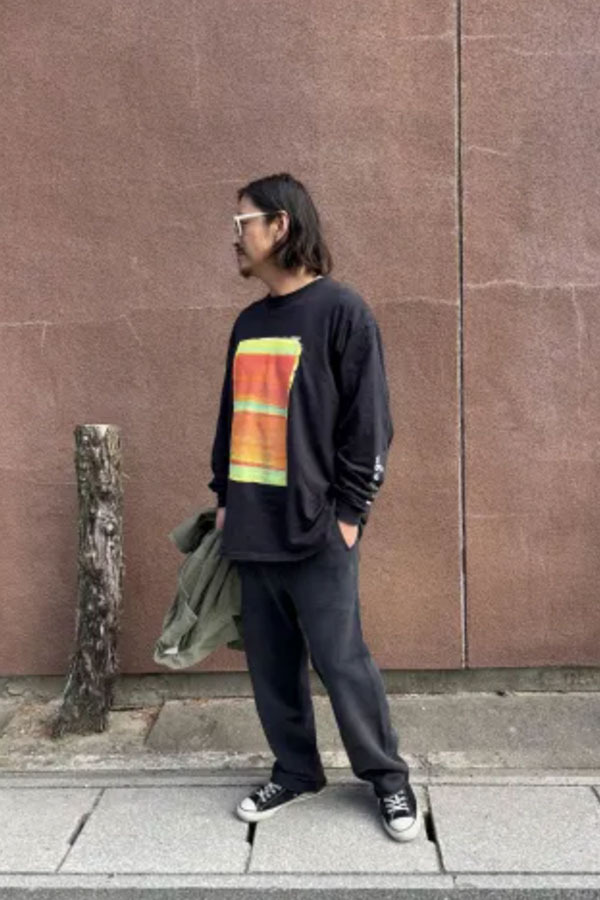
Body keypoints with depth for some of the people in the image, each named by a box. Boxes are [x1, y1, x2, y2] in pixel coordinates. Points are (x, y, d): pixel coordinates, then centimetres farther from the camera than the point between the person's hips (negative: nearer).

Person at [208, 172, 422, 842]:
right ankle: (296, 772, 28)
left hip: (316, 528, -7)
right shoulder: (248, 324, 15)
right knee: (270, 663, 12)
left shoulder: (341, 310, -7)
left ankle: (387, 777, 18)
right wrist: (225, 496, 14)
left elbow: (369, 420, -10)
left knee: (339, 660, -1)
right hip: (252, 528, 7)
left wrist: (350, 511, -12)